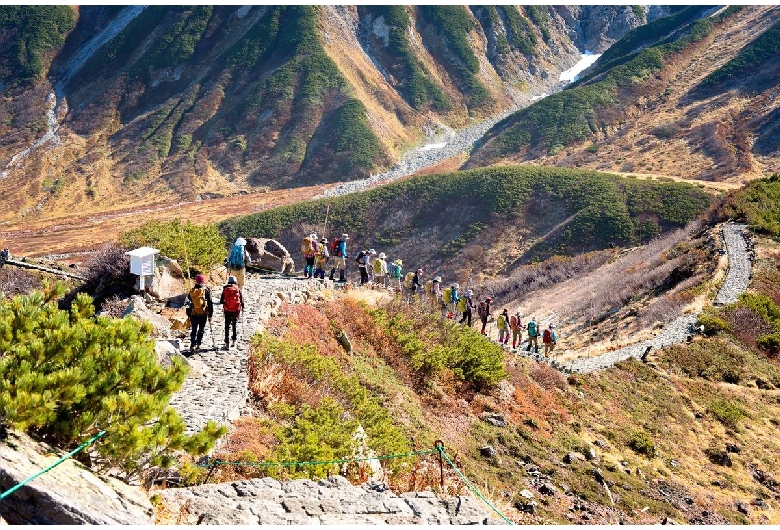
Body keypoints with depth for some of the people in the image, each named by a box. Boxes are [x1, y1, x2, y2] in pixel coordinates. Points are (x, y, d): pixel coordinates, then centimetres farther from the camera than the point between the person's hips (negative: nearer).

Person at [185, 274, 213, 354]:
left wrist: (188, 315, 16)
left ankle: (193, 345, -9)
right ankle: (198, 345, 14)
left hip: (193, 314, 2)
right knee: (201, 329, 12)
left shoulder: (191, 291, 5)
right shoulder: (206, 290, -4)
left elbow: (187, 303, 9)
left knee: (194, 330, 5)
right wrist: (210, 315, 4)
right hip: (203, 314, -2)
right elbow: (210, 303, -3)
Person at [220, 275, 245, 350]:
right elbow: (242, 301, -3)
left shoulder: (225, 290, -4)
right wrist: (242, 308, 16)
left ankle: (227, 344, -1)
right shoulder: (238, 290, -4)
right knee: (235, 325, 19)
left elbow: (221, 301, -2)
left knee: (227, 326, 5)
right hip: (236, 311, 1)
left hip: (227, 311, -1)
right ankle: (234, 341, 24)